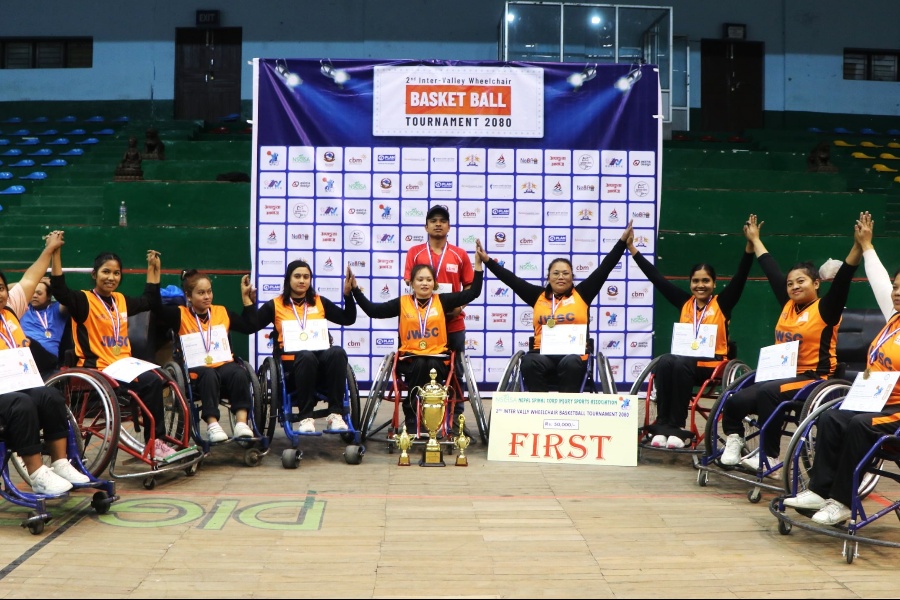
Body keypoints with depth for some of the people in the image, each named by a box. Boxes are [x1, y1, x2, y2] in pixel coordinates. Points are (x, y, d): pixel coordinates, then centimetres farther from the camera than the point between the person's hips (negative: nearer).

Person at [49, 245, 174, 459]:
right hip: (97, 369, -7)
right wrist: (56, 253, -29)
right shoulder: (84, 300, -4)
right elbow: (59, 290, -22)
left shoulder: (121, 300, 15)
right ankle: (153, 443, -15)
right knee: (150, 382, -25)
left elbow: (150, 301, 30)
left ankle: (156, 441, -8)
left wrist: (153, 269, 32)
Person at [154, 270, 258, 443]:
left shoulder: (222, 312, 18)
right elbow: (158, 308, -9)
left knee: (240, 373, -31)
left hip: (224, 364, 3)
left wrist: (246, 298, 18)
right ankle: (212, 424, -36)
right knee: (209, 375, -38)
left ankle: (241, 422, -34)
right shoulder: (181, 315, 8)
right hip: (197, 369, -3)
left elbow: (250, 327, 19)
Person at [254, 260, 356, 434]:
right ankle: (305, 417, -32)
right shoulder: (275, 305, 12)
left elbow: (349, 319, 18)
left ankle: (335, 414, -31)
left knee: (338, 352, -32)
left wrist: (348, 294, 8)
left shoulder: (320, 302, 20)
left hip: (320, 360, 3)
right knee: (307, 357, -38)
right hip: (292, 362, -2)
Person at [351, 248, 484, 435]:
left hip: (437, 358, 0)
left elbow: (472, 292, 6)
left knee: (431, 367, -34)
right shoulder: (402, 303, 7)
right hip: (410, 358, 0)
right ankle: (412, 420, -23)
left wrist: (478, 263, 0)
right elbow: (373, 310, 3)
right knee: (419, 366, -34)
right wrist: (355, 289, -2)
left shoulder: (442, 301, 8)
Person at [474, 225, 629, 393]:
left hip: (573, 354, -1)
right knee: (530, 363, -31)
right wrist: (487, 260, 11)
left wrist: (622, 240, 8)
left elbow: (604, 268, 11)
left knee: (570, 364, -35)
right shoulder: (538, 296, 18)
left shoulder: (581, 294, 13)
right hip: (543, 354, 1)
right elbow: (511, 279, 16)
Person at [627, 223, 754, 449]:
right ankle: (662, 424, -29)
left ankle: (677, 426, -29)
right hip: (683, 359, 3)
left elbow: (740, 277, -5)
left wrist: (750, 245, -18)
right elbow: (656, 277, 13)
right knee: (665, 362, -31)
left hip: (712, 363, -3)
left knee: (680, 364, -34)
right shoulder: (684, 302, 14)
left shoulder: (722, 303, 6)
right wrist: (631, 248, 11)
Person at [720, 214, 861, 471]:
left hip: (813, 379, -6)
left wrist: (859, 244, -29)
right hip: (781, 374, 6)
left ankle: (768, 455, -24)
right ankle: (734, 439, 12)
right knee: (734, 402, -13)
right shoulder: (787, 306, 11)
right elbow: (772, 271, 19)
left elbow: (843, 278, -17)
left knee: (768, 392, -33)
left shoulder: (825, 310, -5)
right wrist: (754, 239, 28)